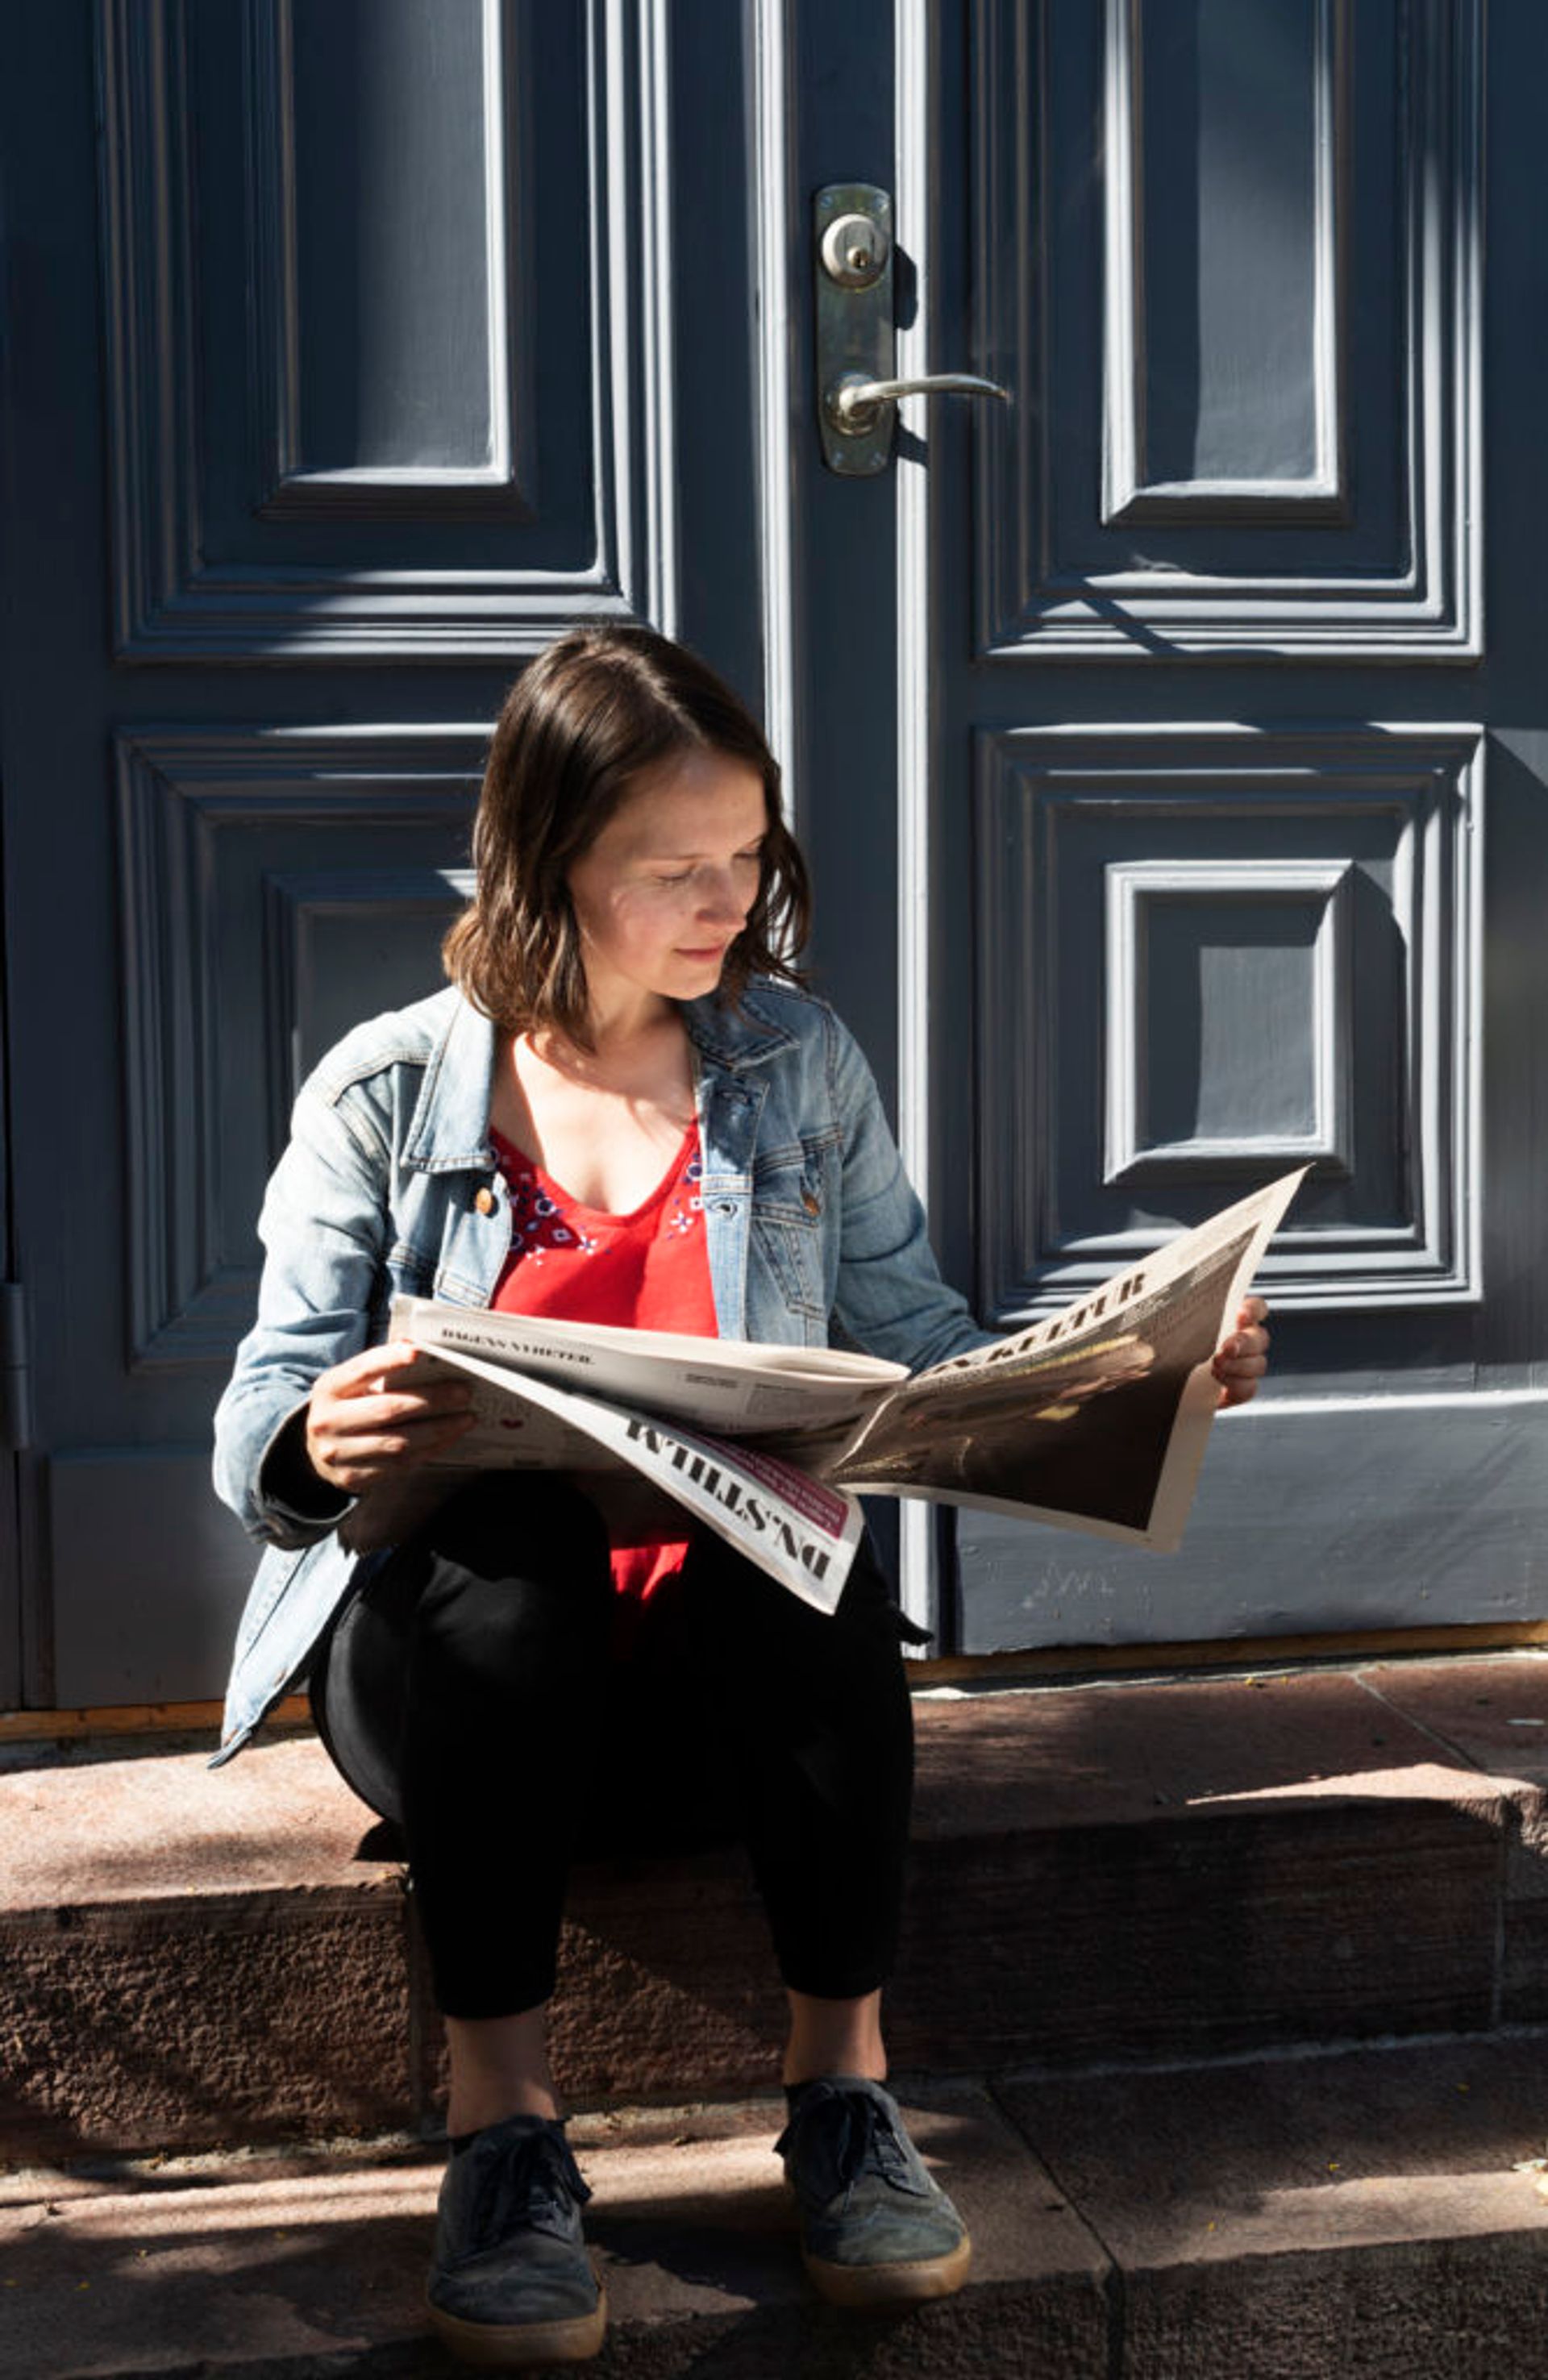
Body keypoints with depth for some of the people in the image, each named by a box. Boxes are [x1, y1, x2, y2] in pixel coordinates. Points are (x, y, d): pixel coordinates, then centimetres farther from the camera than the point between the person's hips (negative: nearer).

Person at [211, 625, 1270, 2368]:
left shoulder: (798, 1064, 9)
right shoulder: (387, 1092, 2)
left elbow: (914, 1343, 7)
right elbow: (266, 1416, -3)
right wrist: (320, 1448, -28)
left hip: (729, 1661, 1)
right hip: (457, 1642, -1)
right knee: (506, 1526, -35)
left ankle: (842, 2089, -17)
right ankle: (499, 2123, -25)